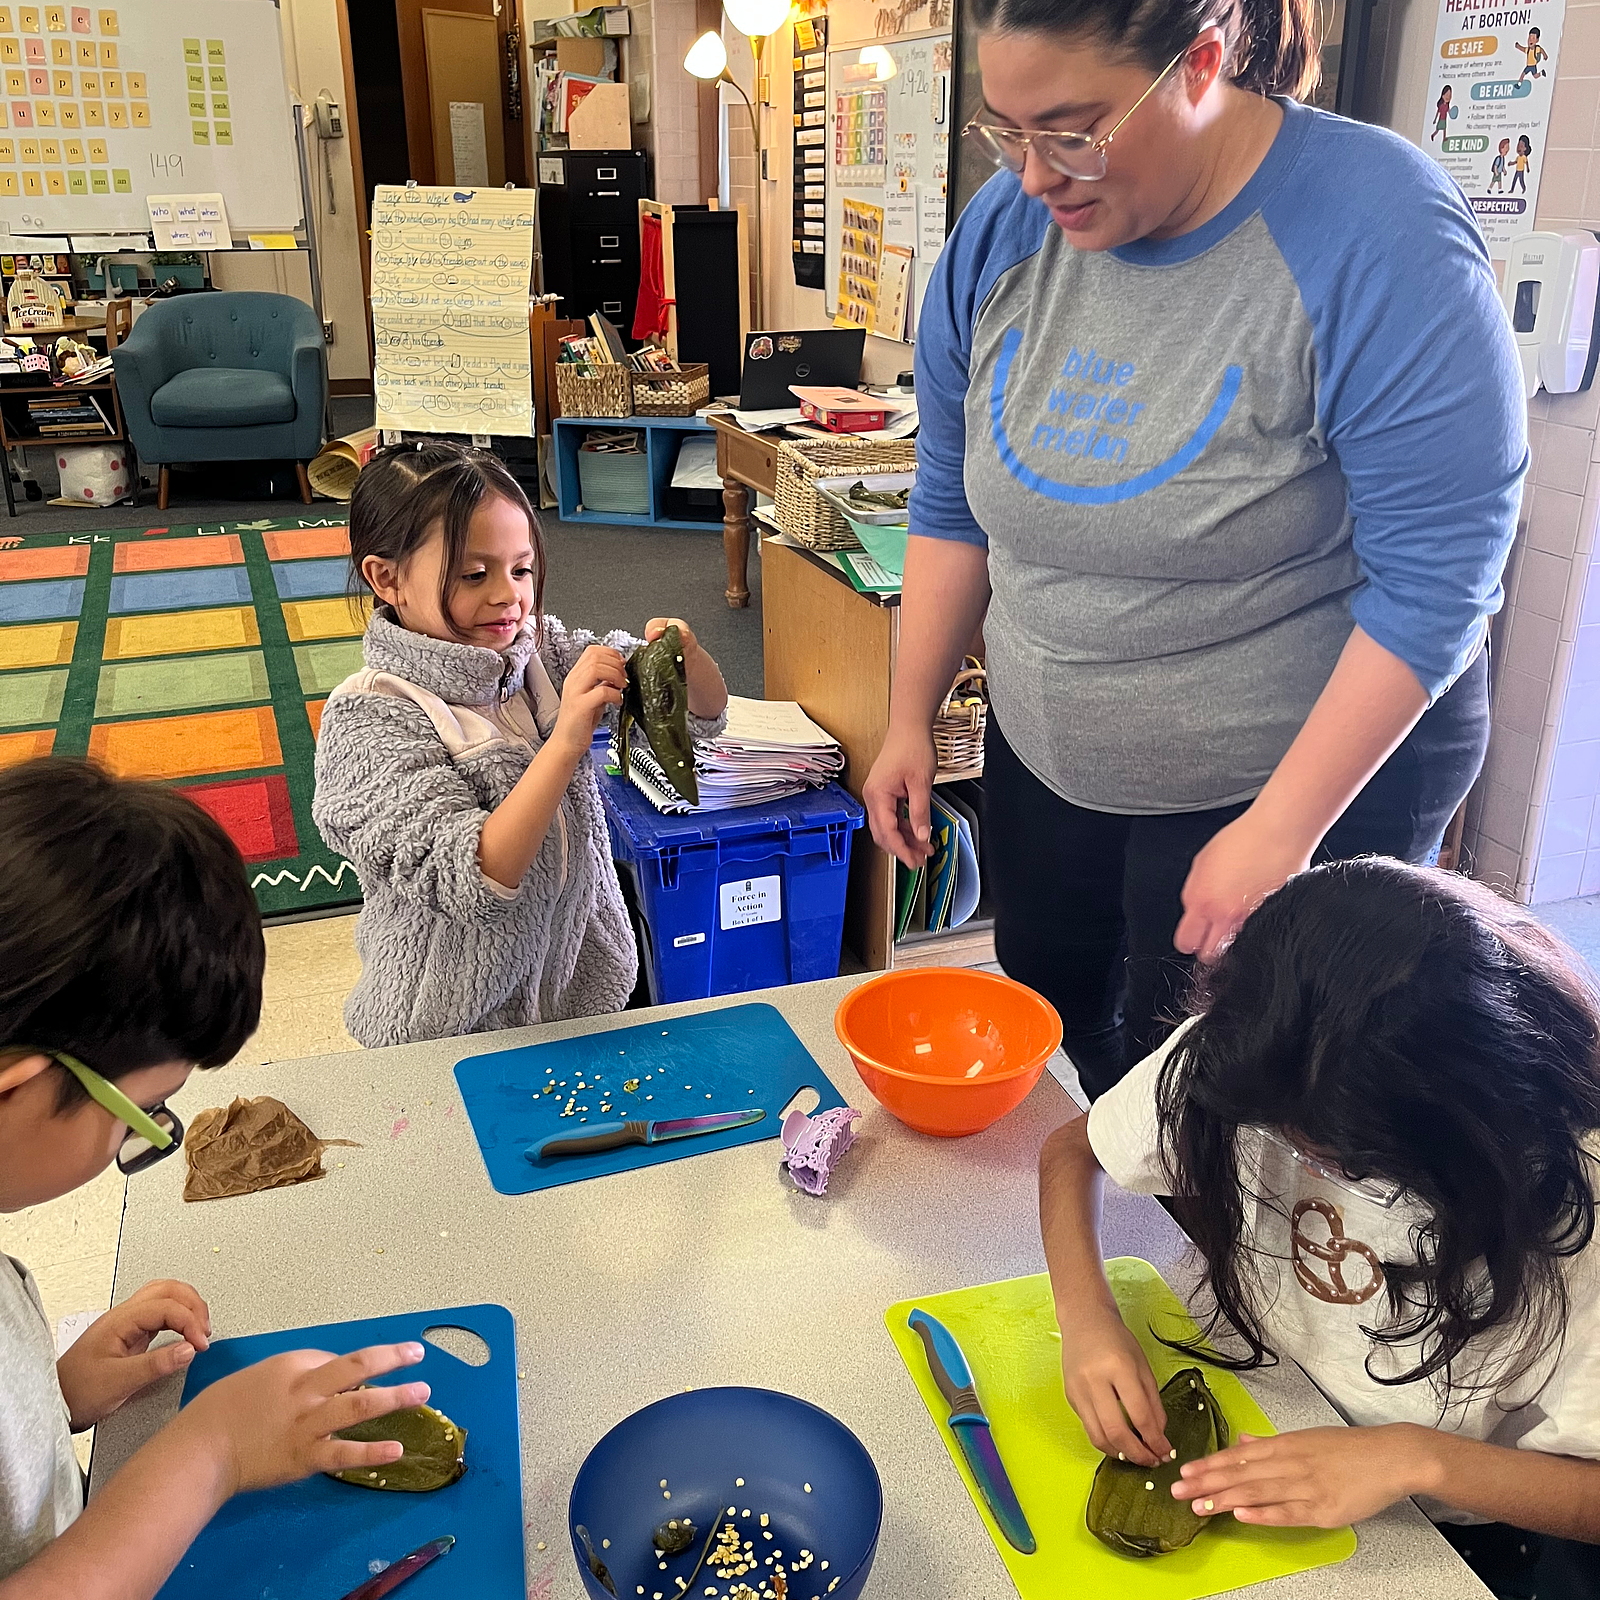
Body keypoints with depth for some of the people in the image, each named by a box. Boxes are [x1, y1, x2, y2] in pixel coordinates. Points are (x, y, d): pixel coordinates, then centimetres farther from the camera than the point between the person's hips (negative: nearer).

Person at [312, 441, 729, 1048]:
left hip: (585, 987, 5)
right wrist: (567, 739, -38)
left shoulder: (541, 650, -7)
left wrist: (683, 653, -26)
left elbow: (703, 712, -4)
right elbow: (470, 884, -31)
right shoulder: (366, 719, -21)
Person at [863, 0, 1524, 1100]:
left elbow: (1438, 577, -23)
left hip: (1317, 767, -5)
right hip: (1045, 760, 6)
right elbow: (955, 503, 3)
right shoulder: (1002, 230, -6)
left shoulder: (1381, 237, -23)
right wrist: (911, 721, 3)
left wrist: (1280, 830, -24)